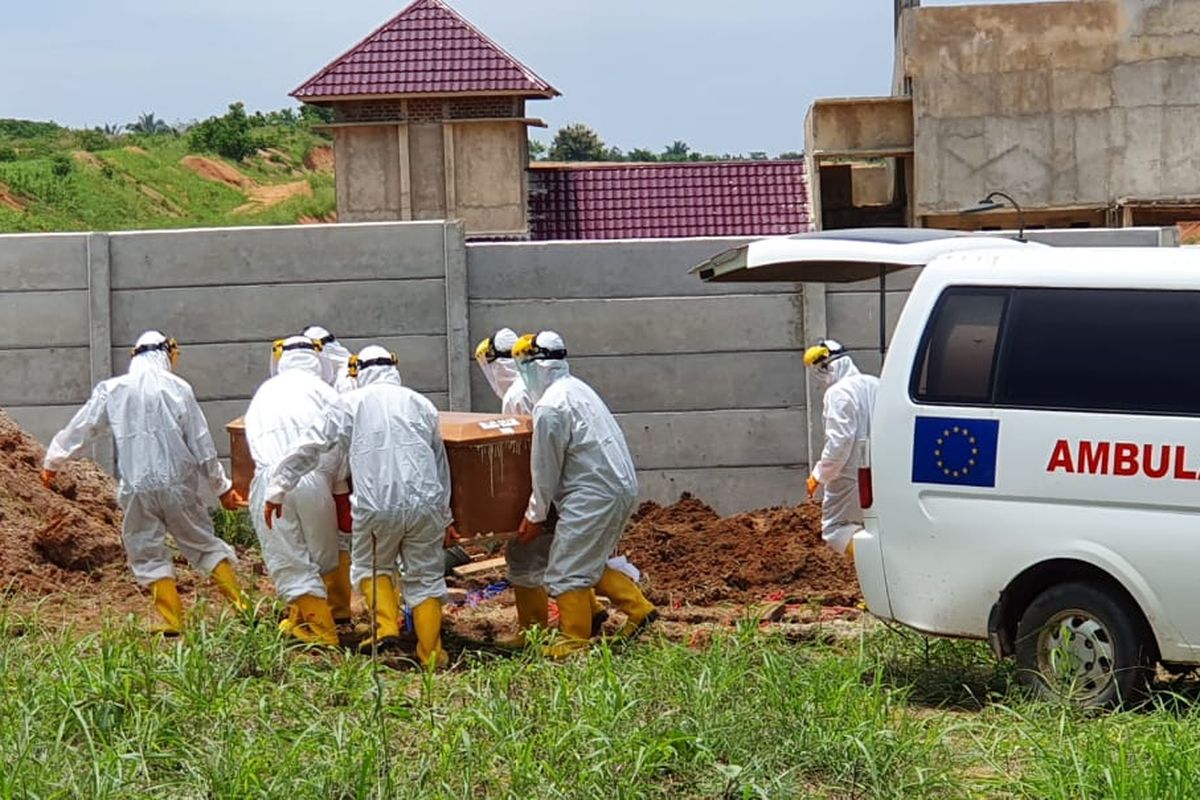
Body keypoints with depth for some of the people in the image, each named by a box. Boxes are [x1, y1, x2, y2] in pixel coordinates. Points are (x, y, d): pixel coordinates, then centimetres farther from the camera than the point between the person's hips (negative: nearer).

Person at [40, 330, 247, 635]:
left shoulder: (111, 390, 3)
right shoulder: (177, 388, 0)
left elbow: (79, 429, 11)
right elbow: (202, 444, 1)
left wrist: (51, 462, 27)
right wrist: (222, 487, 10)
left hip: (137, 489, 0)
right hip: (179, 483, 0)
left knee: (148, 552, 10)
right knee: (203, 543, 10)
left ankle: (170, 619, 3)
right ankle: (239, 606, 6)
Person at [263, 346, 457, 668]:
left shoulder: (350, 405, 7)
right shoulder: (421, 404, 15)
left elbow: (307, 450, 7)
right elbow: (441, 464, 20)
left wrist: (277, 490, 17)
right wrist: (445, 518, 28)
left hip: (376, 507, -2)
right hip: (425, 505, 2)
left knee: (373, 568, 22)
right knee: (425, 578, 12)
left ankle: (386, 626, 4)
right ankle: (431, 654, 12)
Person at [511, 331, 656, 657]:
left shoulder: (550, 407, -17)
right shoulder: (575, 388, 14)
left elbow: (545, 470, -10)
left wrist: (535, 515, 3)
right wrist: (538, 509, 25)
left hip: (595, 493, -10)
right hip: (622, 486, 10)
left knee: (567, 572, 0)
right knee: (591, 563, 22)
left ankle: (575, 642, 6)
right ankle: (640, 610, 22)